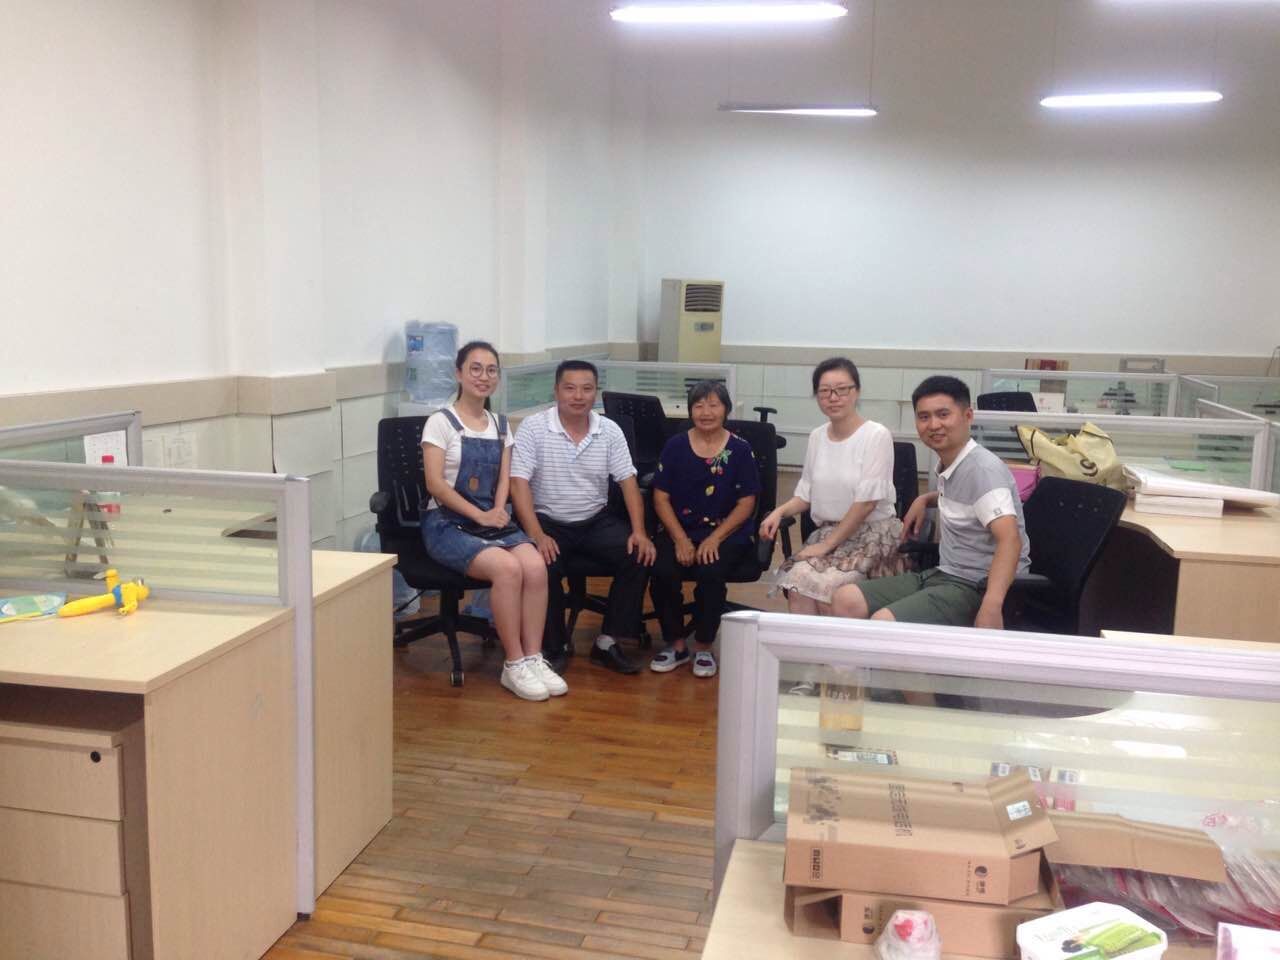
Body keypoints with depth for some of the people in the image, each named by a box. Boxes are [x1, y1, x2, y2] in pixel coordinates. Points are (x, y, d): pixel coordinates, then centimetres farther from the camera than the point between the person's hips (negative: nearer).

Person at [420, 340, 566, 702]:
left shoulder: (500, 426, 14)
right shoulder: (440, 422, -4)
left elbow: (505, 479, 9)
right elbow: (435, 484, -12)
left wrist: (497, 513, -11)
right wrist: (480, 516, -17)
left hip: (492, 520, 5)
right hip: (447, 523, -5)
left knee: (535, 566, -25)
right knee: (507, 568, -31)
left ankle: (533, 658, -15)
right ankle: (514, 664, -18)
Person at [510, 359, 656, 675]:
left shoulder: (610, 431, 3)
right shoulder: (533, 428, -8)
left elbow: (628, 482, 2)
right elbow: (518, 483, -14)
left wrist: (639, 531, -13)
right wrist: (536, 535, -26)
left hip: (596, 520, 4)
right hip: (548, 521, -3)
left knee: (639, 557, -19)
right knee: (543, 566, -32)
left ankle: (608, 642, -6)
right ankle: (553, 647, -8)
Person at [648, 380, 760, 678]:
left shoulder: (740, 450, 2)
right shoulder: (675, 446, 6)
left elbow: (746, 503, -1)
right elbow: (661, 498, 4)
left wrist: (714, 539, -13)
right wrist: (680, 539, -9)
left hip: (727, 533, -2)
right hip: (680, 530, 2)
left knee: (710, 573, -31)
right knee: (662, 572, -26)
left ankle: (704, 648, -7)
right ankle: (676, 645, -2)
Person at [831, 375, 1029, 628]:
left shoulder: (982, 468, -19)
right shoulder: (948, 464, 9)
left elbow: (1010, 539, -33)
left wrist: (991, 606, -47)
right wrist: (925, 500, 19)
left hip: (979, 587, -8)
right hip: (945, 574, 8)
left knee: (883, 623, -30)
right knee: (846, 600, -7)